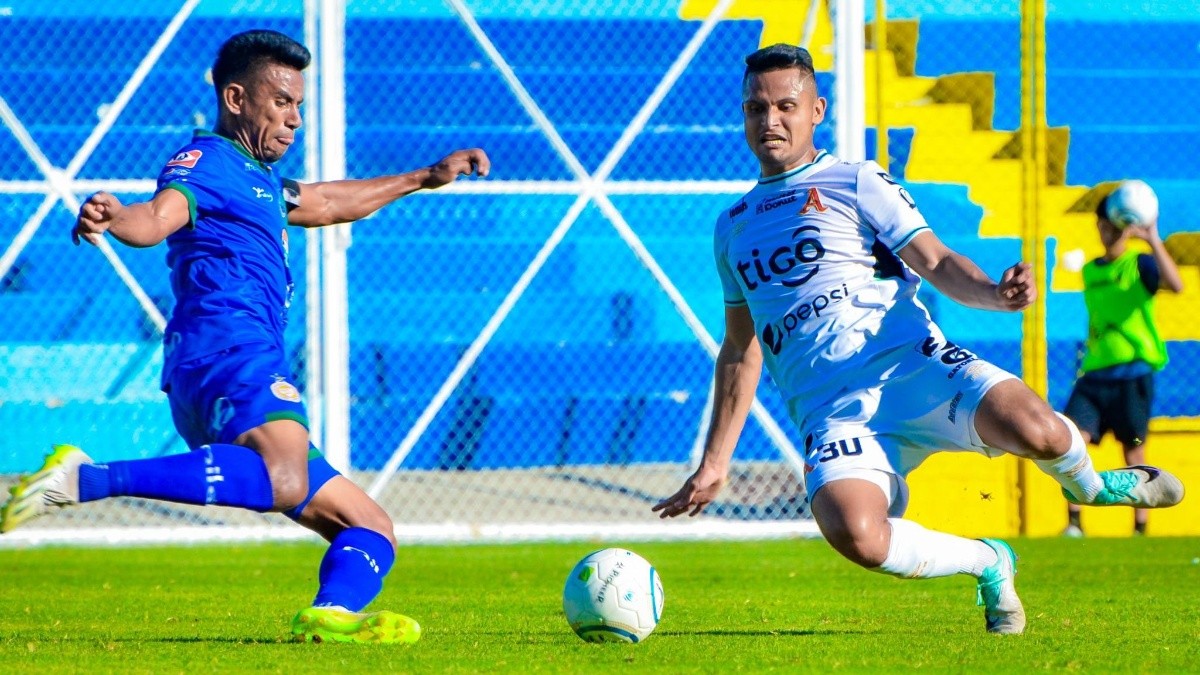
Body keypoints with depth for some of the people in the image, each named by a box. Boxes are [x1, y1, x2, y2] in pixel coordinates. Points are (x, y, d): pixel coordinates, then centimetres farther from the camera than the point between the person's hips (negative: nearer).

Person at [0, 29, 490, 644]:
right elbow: (157, 217, -20)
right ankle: (86, 479, -39)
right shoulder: (208, 162, 1)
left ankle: (332, 613, -21)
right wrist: (114, 218, -44)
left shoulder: (256, 179, 32)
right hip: (226, 354, -11)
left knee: (374, 532, 10)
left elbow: (325, 204, 51)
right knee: (282, 482, -40)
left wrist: (426, 178, 58)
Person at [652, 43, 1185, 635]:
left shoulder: (855, 182, 11)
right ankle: (986, 563, -3)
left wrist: (994, 293, -22)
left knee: (1034, 431, -32)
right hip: (831, 411, 2)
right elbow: (741, 349, 30)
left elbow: (935, 262, 0)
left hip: (909, 365, -2)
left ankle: (1088, 485, 8)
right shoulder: (734, 227, 23)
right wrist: (713, 465, 27)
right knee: (855, 535, -33)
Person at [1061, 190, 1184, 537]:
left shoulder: (1140, 264, -2)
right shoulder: (1091, 271, 15)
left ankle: (1140, 528, 9)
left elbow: (1175, 284, -23)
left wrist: (1153, 240, -27)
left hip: (1132, 374, -5)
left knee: (1134, 450, 0)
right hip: (1094, 374, 5)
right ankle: (1074, 521, -7)